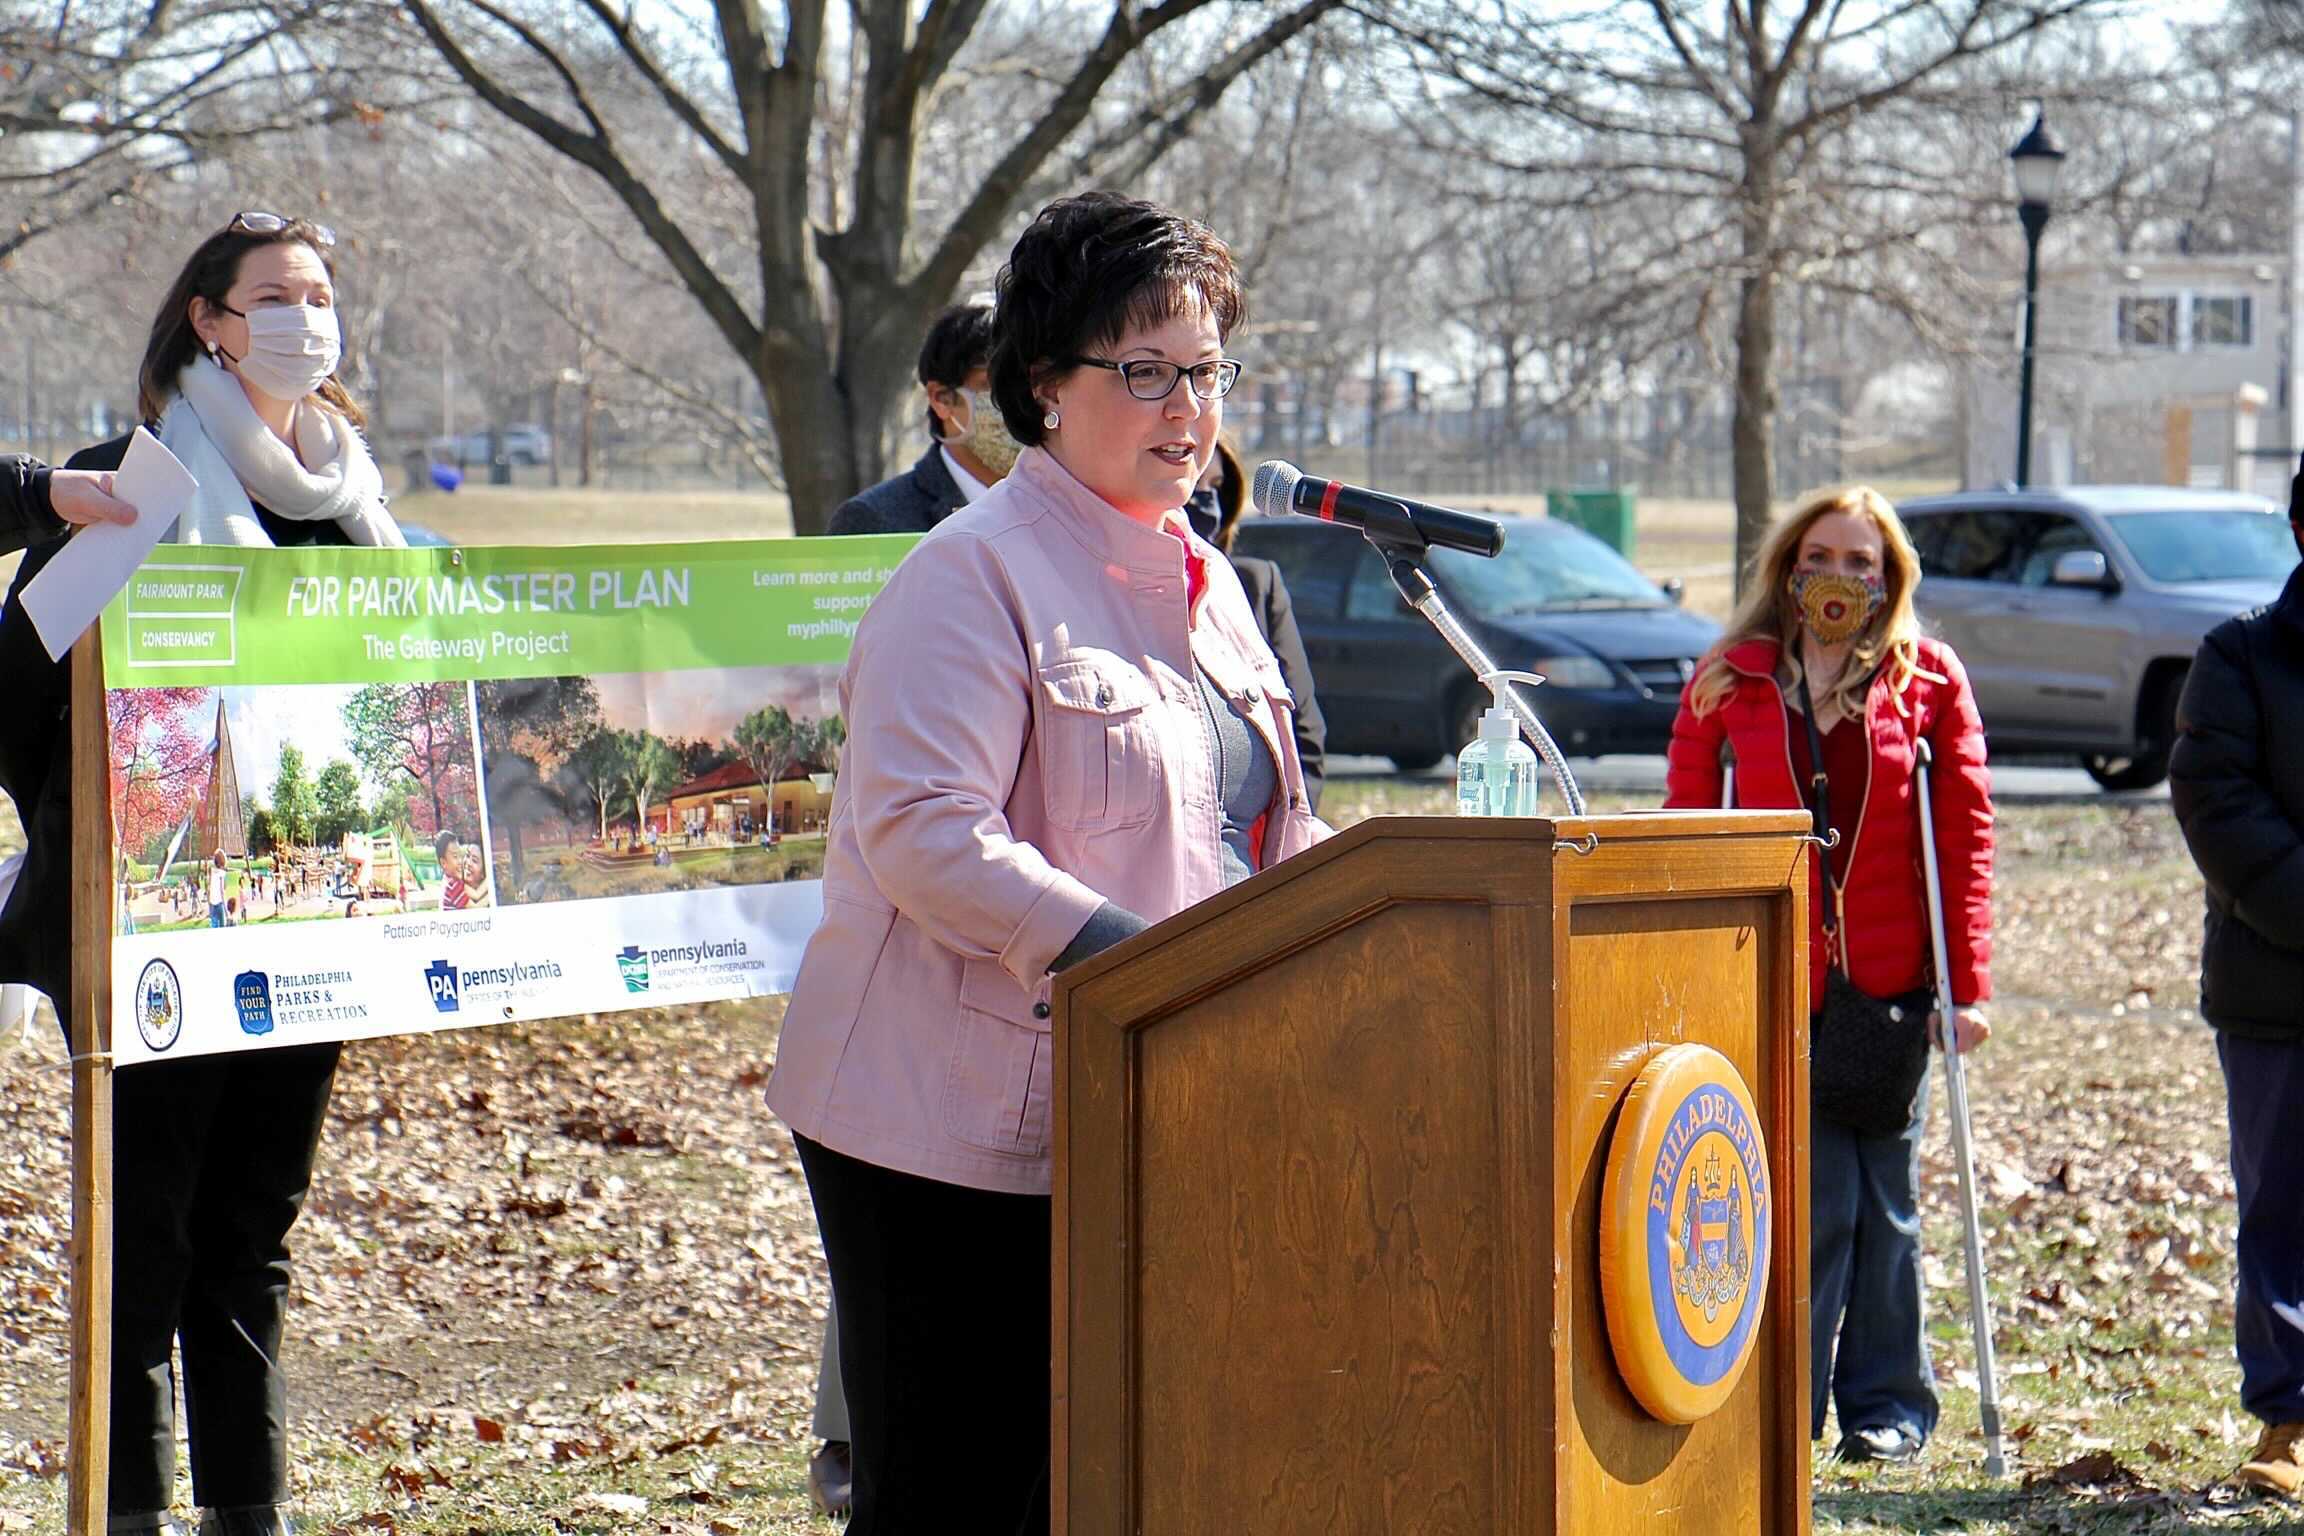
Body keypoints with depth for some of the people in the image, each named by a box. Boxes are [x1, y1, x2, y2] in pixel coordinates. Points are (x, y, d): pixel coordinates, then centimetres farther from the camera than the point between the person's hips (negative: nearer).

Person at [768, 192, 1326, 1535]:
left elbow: (1264, 844, 25)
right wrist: (1130, 955, -29)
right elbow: (925, 835, -21)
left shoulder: (1204, 585, 17)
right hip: (961, 1133, -8)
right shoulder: (975, 574, -10)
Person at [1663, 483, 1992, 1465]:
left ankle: (1887, 1406, 18)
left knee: (1885, 1204, 6)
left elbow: (1966, 835, 2)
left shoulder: (1930, 681, 5)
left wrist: (1967, 985, -4)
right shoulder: (1728, 681, 6)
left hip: (1889, 983, 1)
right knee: (1814, 1199, -6)